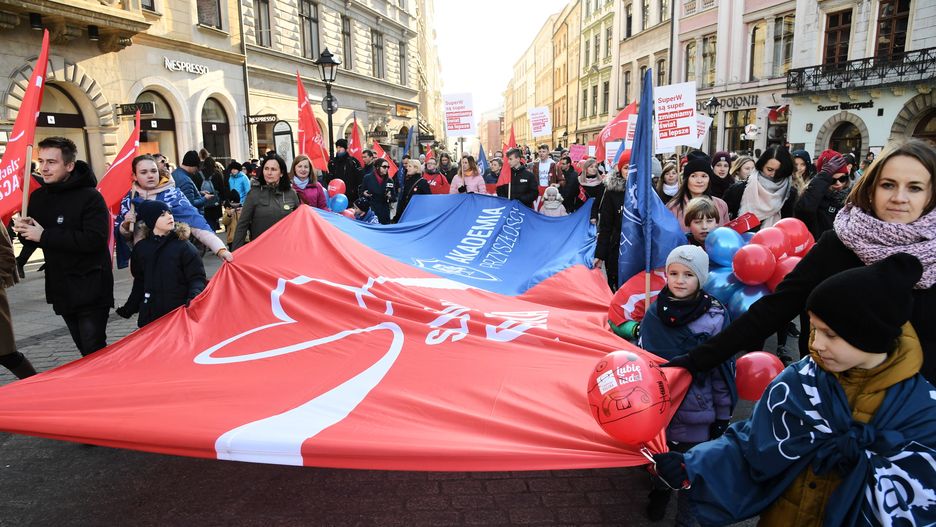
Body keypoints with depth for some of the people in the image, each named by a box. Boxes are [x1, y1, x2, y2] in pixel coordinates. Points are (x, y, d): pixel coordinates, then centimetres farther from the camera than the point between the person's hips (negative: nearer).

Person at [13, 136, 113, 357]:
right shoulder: (38, 197, 8)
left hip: (91, 289, -6)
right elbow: (33, 241, 16)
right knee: (85, 350, 16)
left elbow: (95, 239, -26)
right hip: (60, 288, 7)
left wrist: (44, 236, -21)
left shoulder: (90, 197, -13)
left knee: (94, 352, -5)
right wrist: (25, 232, -8)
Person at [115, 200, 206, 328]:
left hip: (180, 314, -3)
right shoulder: (141, 248, 9)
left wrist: (194, 295, -24)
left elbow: (197, 278, -6)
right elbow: (139, 282, 17)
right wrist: (129, 308, 19)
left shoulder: (184, 246, -2)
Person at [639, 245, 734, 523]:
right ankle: (660, 493, 50)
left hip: (696, 415, -3)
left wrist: (722, 417, -5)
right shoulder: (654, 313, -3)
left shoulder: (715, 318, -13)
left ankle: (685, 519, 30)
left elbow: (723, 371, -8)